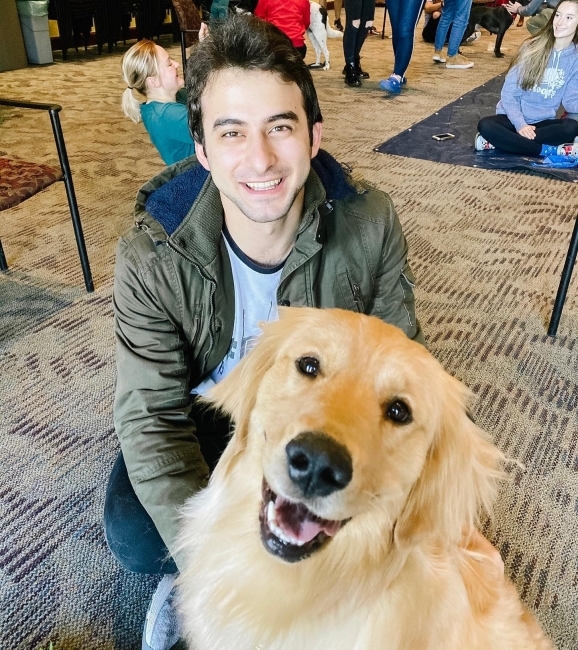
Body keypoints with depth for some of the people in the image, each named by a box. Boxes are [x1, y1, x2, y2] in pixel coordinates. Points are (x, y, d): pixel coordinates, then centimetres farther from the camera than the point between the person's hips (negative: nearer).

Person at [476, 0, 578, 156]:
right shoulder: (532, 47, -6)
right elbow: (509, 92, -9)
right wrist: (520, 124, -22)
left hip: (543, 122, 2)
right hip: (514, 119, -1)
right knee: (485, 126, -33)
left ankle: (496, 141, -28)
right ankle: (553, 151, -29)